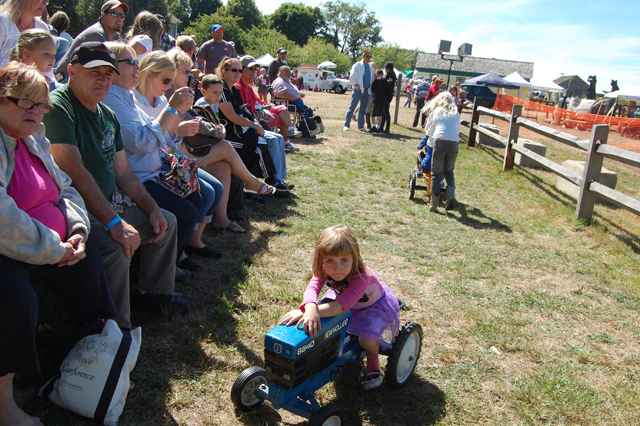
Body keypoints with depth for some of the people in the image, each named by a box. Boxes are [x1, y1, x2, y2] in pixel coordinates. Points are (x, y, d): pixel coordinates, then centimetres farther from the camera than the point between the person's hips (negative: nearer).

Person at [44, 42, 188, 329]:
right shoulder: (58, 107, -16)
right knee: (113, 246, -35)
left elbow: (123, 173, 14)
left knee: (166, 221, 16)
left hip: (111, 203, 10)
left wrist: (152, 208, 3)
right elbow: (75, 172, -27)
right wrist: (115, 222, -31)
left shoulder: (107, 115, 12)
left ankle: (152, 293, 27)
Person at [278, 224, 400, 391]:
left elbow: (343, 304, -54)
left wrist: (311, 312, -65)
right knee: (324, 321, -8)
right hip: (343, 295, 6)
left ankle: (374, 364, 9)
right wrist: (310, 309, -66)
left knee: (367, 339, -23)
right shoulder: (324, 270, -27)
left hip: (375, 303, -5)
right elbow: (312, 288, -43)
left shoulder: (362, 276, -44)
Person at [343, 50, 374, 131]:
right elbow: (352, 77, -6)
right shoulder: (357, 65, -1)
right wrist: (357, 87, -13)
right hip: (358, 90, -6)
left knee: (363, 109, 9)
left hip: (366, 91, 6)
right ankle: (346, 125, -4)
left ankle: (360, 126, 16)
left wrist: (370, 88, 9)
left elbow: (372, 78, 22)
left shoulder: (370, 67, 16)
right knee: (352, 107, -6)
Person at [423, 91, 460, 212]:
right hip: (454, 144, 2)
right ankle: (451, 196, 0)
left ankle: (434, 204, 5)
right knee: (449, 171, 20)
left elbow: (428, 131, 19)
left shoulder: (435, 112, 14)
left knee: (436, 174, 4)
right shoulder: (456, 114, 18)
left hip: (440, 142, -2)